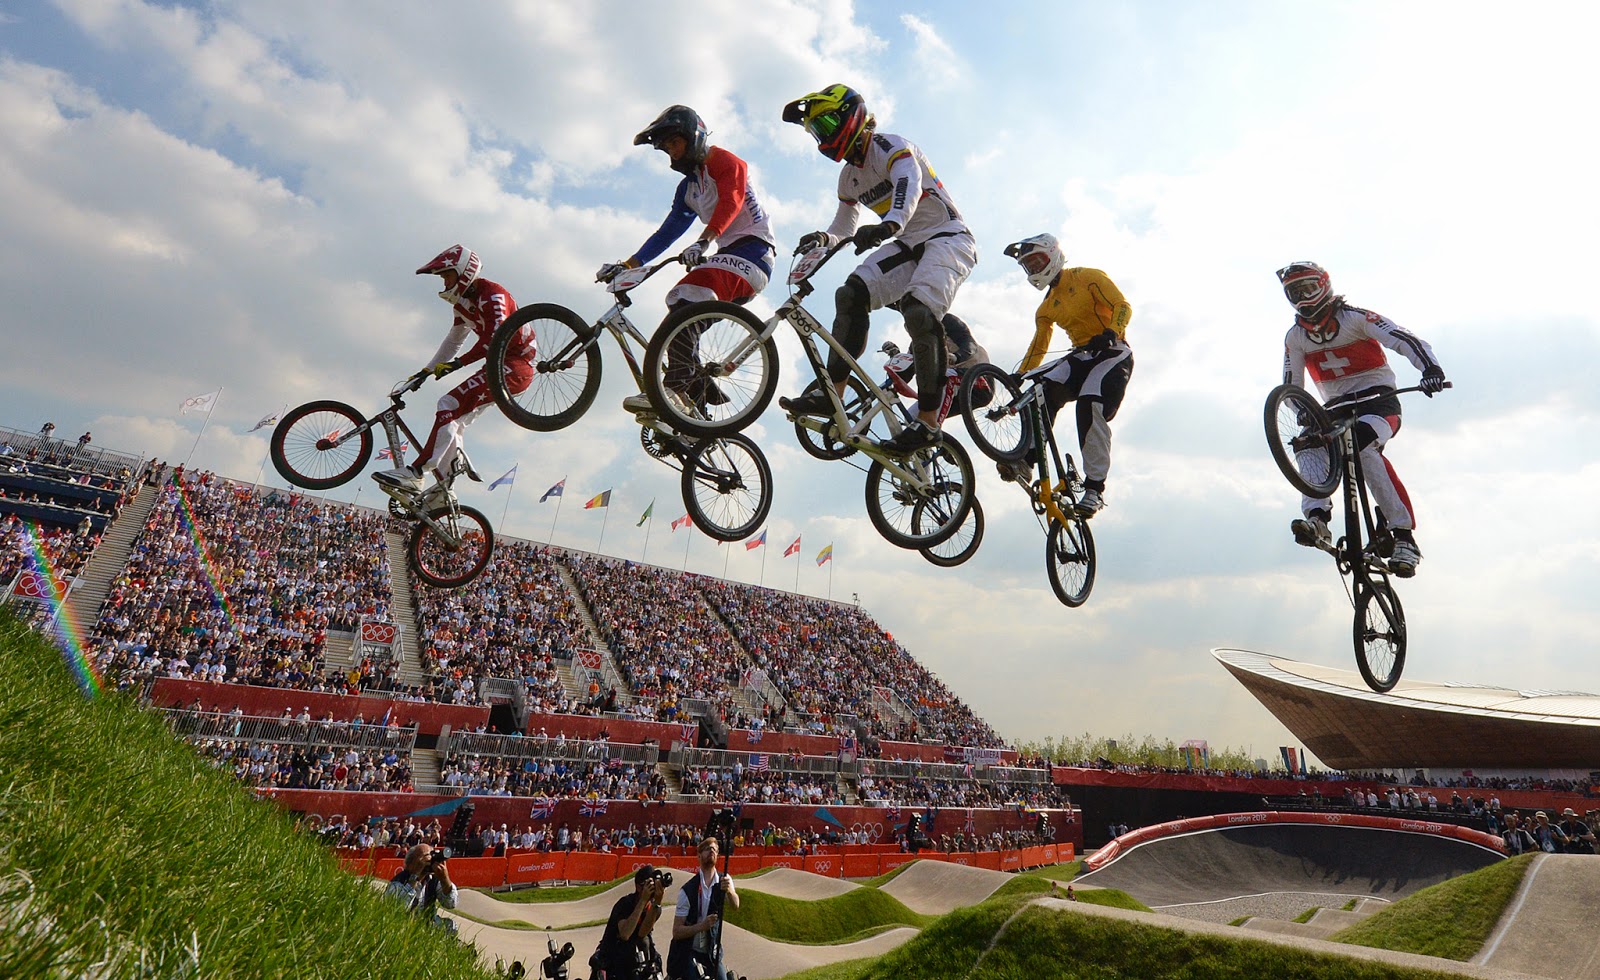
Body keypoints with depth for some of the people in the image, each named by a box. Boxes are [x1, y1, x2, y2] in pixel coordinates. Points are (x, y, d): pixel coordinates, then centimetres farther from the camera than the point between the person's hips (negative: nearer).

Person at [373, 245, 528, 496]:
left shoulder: (492, 293, -13)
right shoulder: (463, 303, 16)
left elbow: (495, 338, -24)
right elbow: (453, 341, 24)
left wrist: (458, 363, -25)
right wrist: (426, 371, 17)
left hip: (515, 364, -10)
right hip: (499, 365, 10)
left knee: (451, 405, -21)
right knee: (455, 422, 5)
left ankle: (414, 474, -25)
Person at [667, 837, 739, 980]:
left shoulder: (724, 881, -5)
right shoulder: (687, 890, -13)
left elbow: (735, 905, -24)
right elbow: (676, 931, -13)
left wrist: (729, 891, -45)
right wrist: (702, 926, -29)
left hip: (712, 952, 3)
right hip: (688, 952, -3)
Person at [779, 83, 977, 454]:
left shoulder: (891, 147, -11)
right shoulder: (849, 177, 14)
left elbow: (909, 187, -32)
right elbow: (843, 228, 24)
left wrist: (887, 226, -53)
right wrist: (820, 238, 0)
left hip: (948, 237, -7)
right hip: (908, 245, 7)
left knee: (919, 310, -31)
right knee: (852, 293, -17)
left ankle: (928, 422, -26)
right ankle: (832, 394, -18)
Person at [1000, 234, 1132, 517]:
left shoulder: (1088, 278, -3)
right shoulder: (1046, 308, 15)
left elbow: (1123, 307, -11)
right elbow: (1037, 348, 15)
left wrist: (1110, 333, -31)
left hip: (1113, 353, -6)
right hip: (1081, 357, 6)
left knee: (1091, 408, -28)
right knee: (1044, 388, -25)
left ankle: (1095, 488, -25)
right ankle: (1027, 459, -33)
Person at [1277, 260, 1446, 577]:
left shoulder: (1355, 318, -8)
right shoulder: (1295, 337, 6)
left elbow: (1405, 339, -18)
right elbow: (1292, 386, 7)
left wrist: (1430, 367, -38)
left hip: (1378, 401, -4)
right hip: (1337, 408, 4)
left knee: (1362, 447, -33)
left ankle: (1404, 537, -29)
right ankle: (1317, 519, -39)